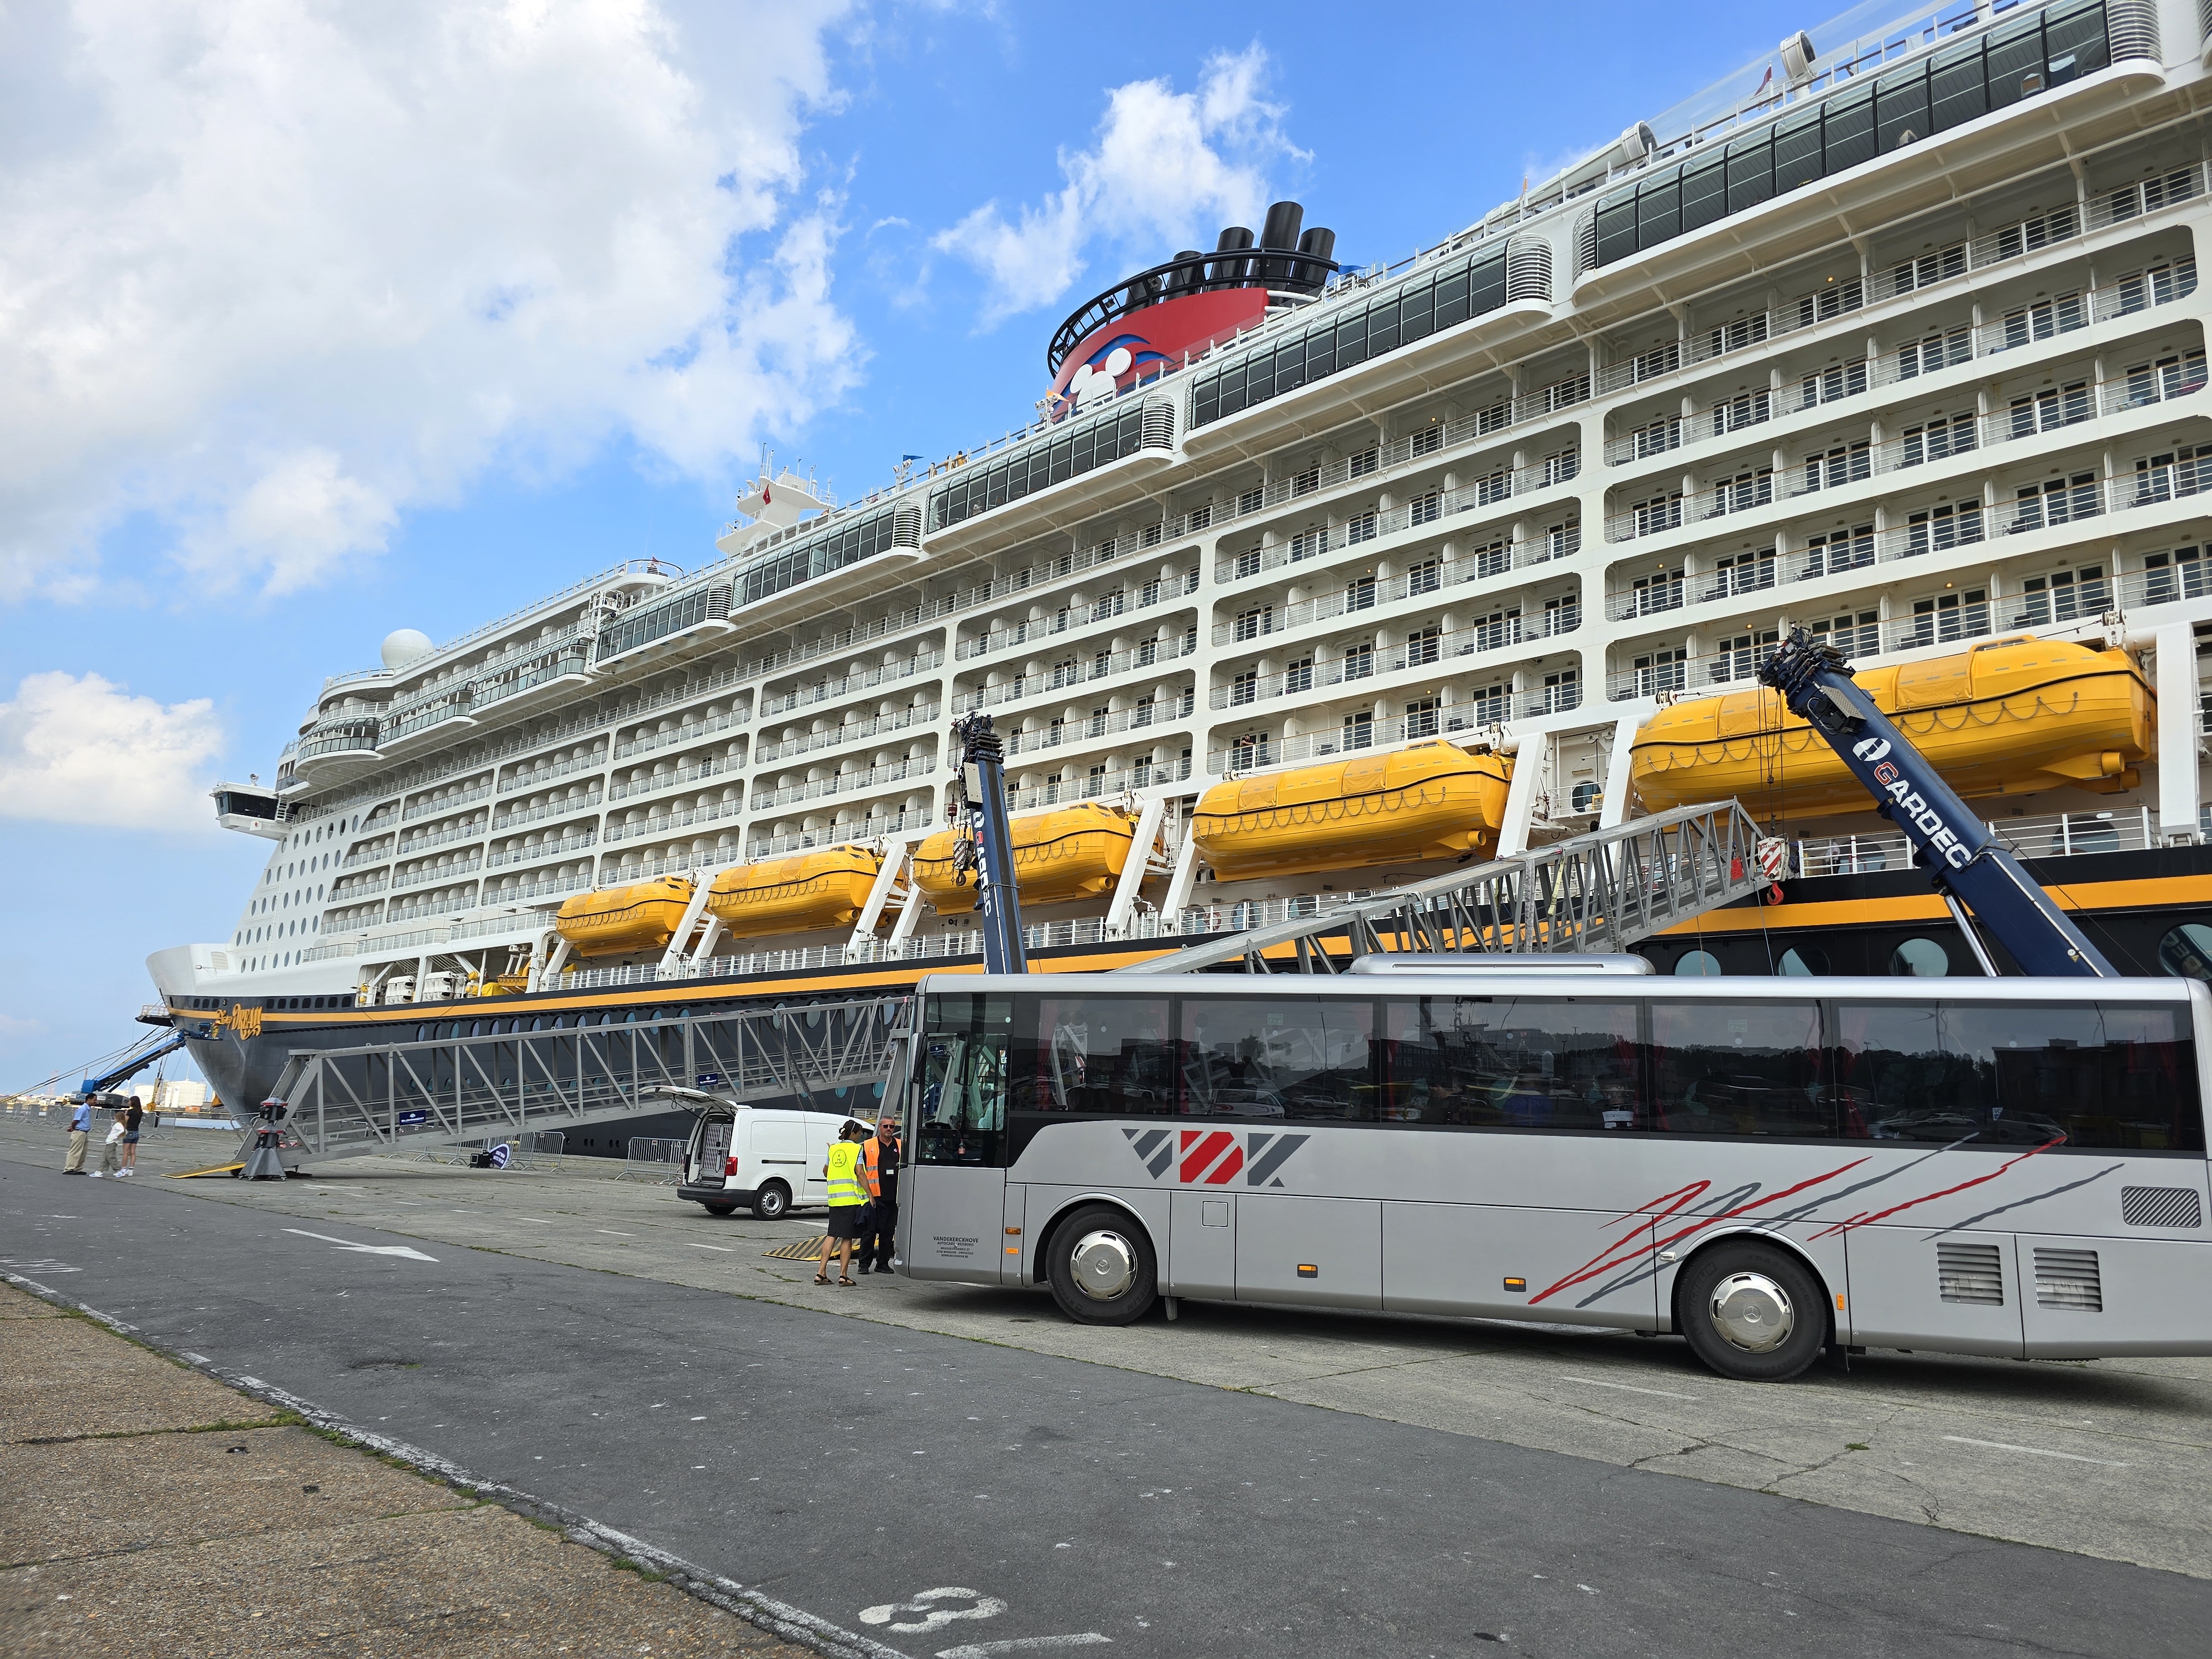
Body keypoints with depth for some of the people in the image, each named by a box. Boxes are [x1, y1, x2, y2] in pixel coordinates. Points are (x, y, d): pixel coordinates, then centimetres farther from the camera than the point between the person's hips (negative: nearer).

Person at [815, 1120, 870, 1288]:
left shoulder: (833, 1149, 11)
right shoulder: (856, 1149, -5)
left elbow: (825, 1171, 18)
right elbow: (859, 1173, -13)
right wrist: (870, 1195, -12)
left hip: (834, 1198, 5)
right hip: (852, 1198, -5)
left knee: (832, 1235, 10)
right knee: (847, 1237, 0)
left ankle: (822, 1273, 5)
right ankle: (843, 1276, 0)